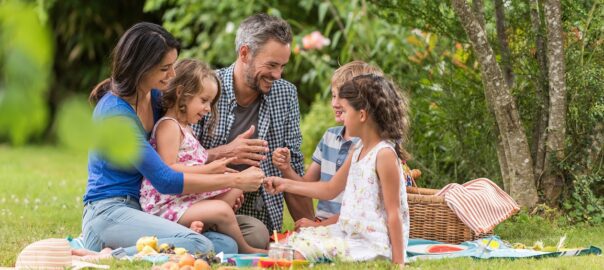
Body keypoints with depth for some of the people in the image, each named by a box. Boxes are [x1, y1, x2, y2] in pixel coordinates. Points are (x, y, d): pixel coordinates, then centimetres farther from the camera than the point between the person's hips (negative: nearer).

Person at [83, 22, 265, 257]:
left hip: (140, 211, 9)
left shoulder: (156, 96, 9)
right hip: (109, 213, -9)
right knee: (197, 245, -32)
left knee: (226, 245, -14)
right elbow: (165, 181, -18)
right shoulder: (115, 113, -17)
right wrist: (234, 181, -13)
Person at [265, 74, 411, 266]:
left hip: (372, 245, -10)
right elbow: (330, 189, 25)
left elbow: (394, 213, -17)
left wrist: (398, 262, -18)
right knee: (299, 237, 5)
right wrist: (286, 184, 23)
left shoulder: (384, 154, -16)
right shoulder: (358, 152, 13)